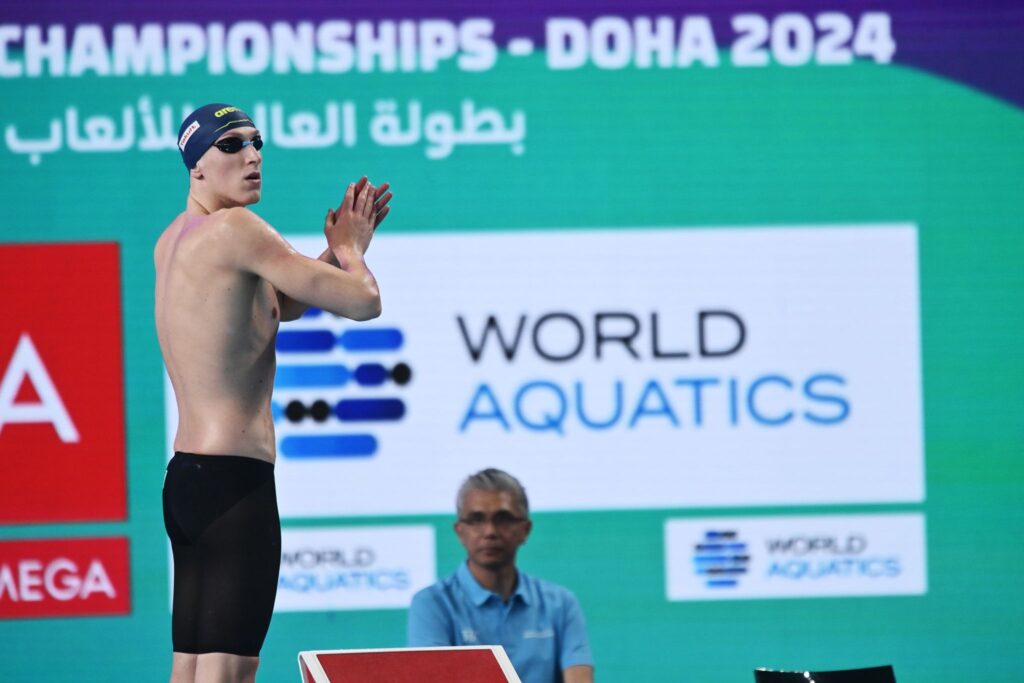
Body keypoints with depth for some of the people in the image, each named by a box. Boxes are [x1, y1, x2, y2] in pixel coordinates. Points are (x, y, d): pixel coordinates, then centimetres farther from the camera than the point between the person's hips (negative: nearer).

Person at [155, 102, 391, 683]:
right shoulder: (235, 229, -13)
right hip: (235, 482, -10)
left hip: (185, 477, 10)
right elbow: (364, 301, -13)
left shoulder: (174, 240, 15)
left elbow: (279, 304, 28)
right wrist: (348, 248, 7)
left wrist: (341, 246, 15)